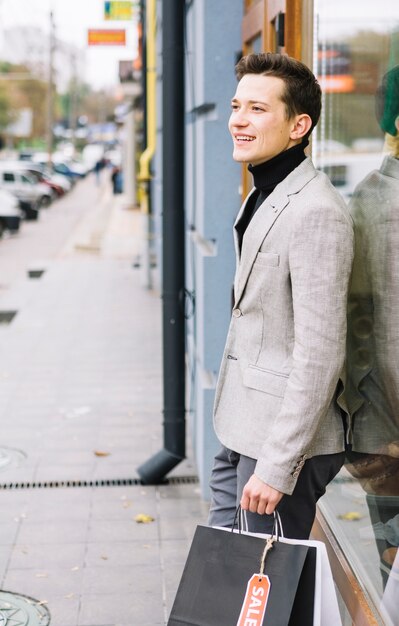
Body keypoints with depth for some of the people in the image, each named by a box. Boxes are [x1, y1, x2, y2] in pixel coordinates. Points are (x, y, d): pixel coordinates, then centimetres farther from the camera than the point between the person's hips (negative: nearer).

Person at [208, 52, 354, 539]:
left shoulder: (316, 212, -22)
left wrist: (277, 466, -23)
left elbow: (320, 353, -25)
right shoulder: (265, 195, 10)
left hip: (283, 437, -9)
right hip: (243, 430, 9)